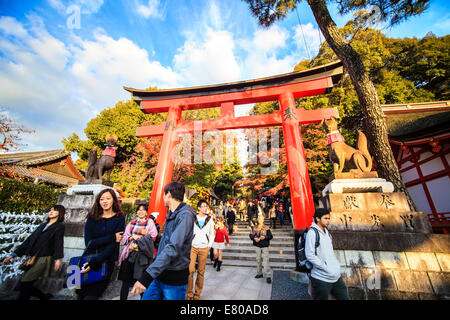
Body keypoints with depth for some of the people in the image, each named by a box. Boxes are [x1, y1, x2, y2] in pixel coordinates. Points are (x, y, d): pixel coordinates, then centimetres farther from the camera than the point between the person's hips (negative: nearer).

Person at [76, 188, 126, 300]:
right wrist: (112, 237, -18)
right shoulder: (92, 217, 1)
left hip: (107, 261, -2)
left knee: (91, 296, -3)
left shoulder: (119, 218, -5)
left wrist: (94, 262, -20)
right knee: (80, 294, 3)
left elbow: (114, 245, -11)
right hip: (89, 257, 2)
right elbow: (89, 242, -8)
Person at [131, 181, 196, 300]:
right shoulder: (171, 214, 9)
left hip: (174, 279, -7)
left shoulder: (185, 215, -22)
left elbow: (173, 248, -31)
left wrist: (147, 276, -33)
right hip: (159, 273, 8)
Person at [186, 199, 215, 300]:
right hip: (193, 247, -1)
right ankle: (189, 294, 12)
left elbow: (212, 234, 11)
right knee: (190, 270, -6)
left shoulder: (210, 219, 6)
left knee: (201, 271, 7)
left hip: (204, 248, 1)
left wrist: (209, 245, 4)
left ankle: (197, 294, 23)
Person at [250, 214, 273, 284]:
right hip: (257, 246, 3)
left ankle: (268, 276, -2)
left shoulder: (266, 228, -4)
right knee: (258, 260, 13)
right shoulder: (254, 228, 4)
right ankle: (259, 273, 29)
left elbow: (271, 236, -4)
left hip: (265, 246, -3)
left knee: (266, 260, -9)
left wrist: (265, 237, -19)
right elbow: (251, 235, 7)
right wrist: (254, 238, -12)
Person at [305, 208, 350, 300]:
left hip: (336, 277, 8)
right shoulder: (312, 232, -17)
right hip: (321, 279, -7)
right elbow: (309, 255, -21)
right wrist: (326, 268, -18)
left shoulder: (326, 232, 11)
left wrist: (336, 265, 8)